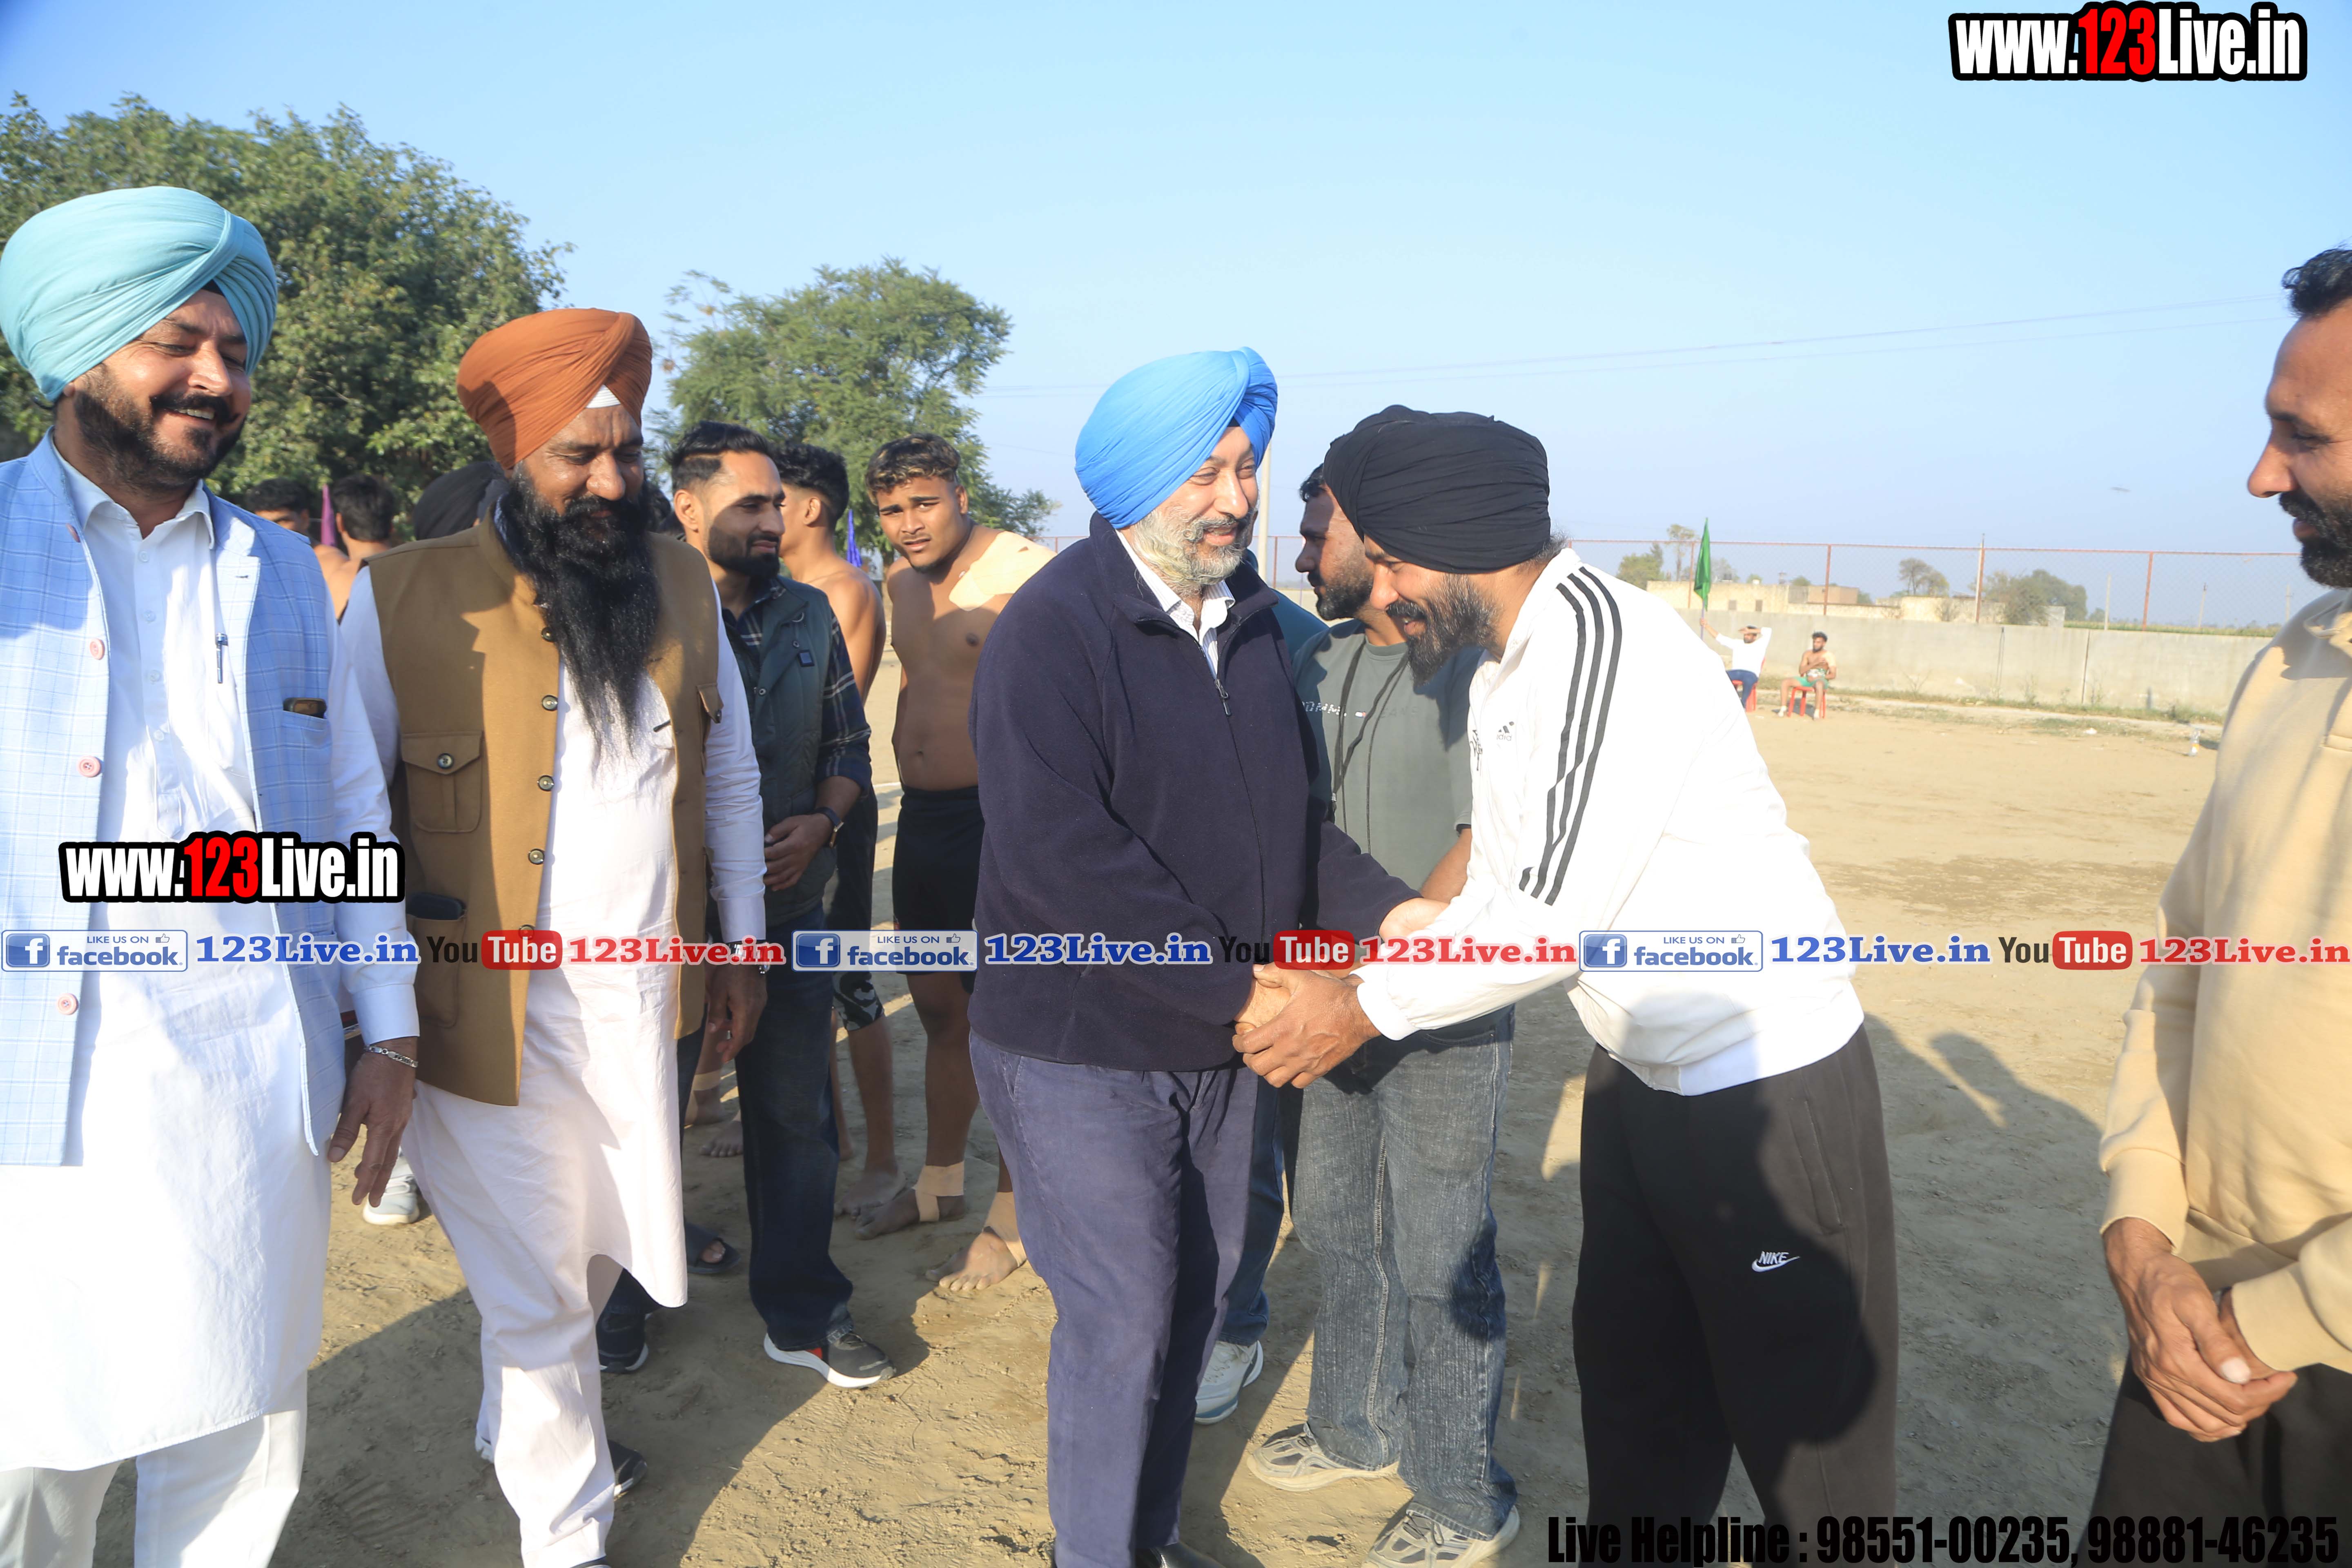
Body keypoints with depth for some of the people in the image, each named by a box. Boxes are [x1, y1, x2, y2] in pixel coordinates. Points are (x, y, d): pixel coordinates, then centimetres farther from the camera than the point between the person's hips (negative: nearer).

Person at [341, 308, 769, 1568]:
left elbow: (729, 774, 12)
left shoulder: (682, 583, 5)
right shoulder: (404, 596, -9)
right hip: (493, 1014, -4)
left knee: (595, 1253, 20)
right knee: (535, 1293, 8)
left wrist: (739, 939, 11)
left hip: (643, 997, 4)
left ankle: (523, 1425, 50)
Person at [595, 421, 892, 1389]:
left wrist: (820, 822, -6)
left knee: (797, 1117, 11)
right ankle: (623, 1301, 34)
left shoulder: (810, 614, 7)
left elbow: (849, 744, 12)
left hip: (789, 909, 4)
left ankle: (802, 1314, 27)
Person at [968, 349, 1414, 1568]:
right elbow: (1064, 862, -27)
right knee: (1121, 1322, 1)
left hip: (1218, 1043, 7)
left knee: (1194, 1297, 18)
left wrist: (1388, 912, -7)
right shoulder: (1052, 629, -17)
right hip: (1083, 1045, -7)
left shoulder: (1251, 617, 6)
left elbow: (1294, 814, 10)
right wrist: (1244, 990, -25)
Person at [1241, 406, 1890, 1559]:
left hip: (1768, 1081, -9)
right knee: (1630, 1381, 21)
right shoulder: (1497, 673, 7)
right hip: (1639, 1073, 9)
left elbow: (1561, 917, -26)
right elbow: (1501, 890, 10)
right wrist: (1351, 979, -2)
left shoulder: (1602, 638, -24)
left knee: (1804, 1428, 7)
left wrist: (1368, 1007, -16)